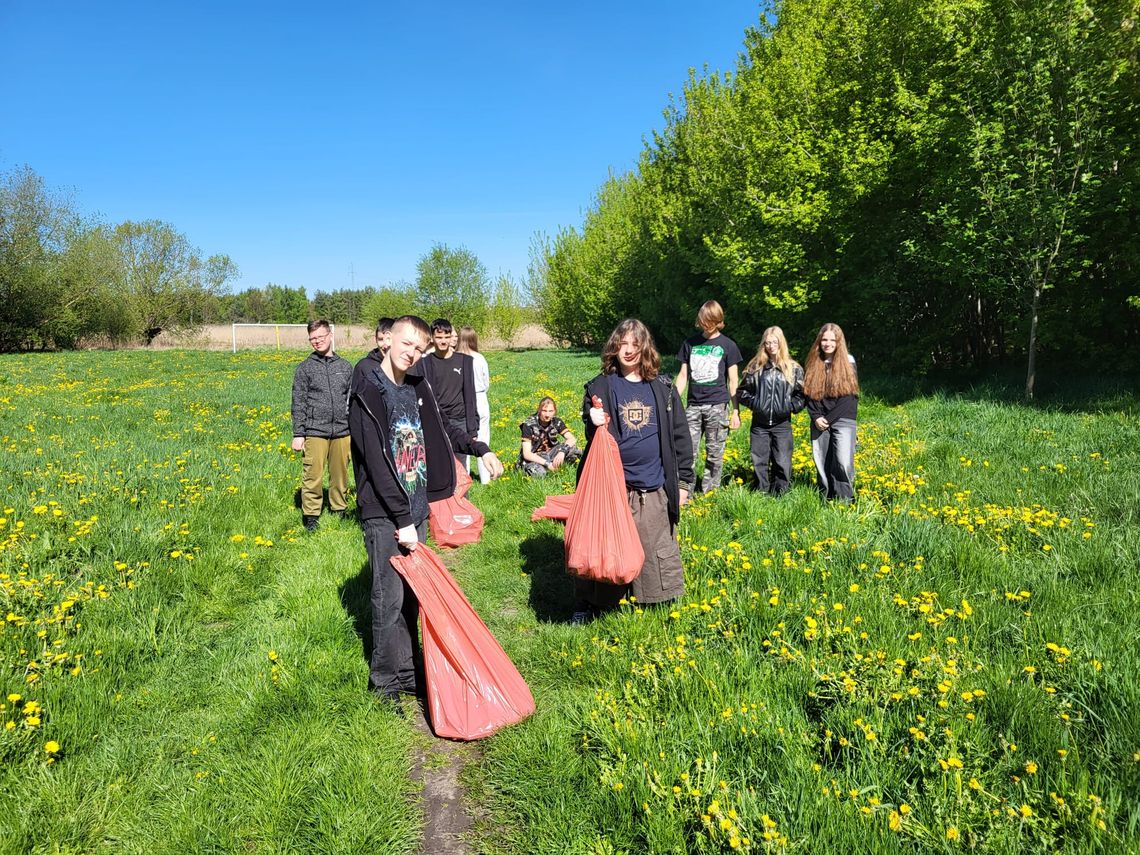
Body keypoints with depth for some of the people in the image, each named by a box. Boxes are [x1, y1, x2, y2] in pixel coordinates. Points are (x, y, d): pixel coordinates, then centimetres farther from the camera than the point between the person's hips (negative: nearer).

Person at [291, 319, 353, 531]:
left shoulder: (345, 366, 9)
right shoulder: (305, 368, 3)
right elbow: (298, 404, 2)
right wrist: (298, 434, -3)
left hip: (342, 432, 2)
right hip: (315, 432, -2)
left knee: (340, 475, 9)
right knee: (313, 476, -2)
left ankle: (339, 511, 24)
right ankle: (310, 516, 11)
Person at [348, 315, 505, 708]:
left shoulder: (417, 388, 9)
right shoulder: (367, 393, -13)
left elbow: (441, 428, 28)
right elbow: (377, 464, -19)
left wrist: (480, 449, 21)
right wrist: (402, 520, -20)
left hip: (417, 508, 7)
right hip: (385, 515, -7)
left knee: (412, 595, 14)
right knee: (390, 599, -1)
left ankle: (407, 671, 27)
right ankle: (385, 682, 15)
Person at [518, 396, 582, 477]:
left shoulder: (556, 422, -7)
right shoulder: (529, 425, -19)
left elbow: (572, 439, -17)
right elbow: (527, 454, -23)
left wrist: (562, 451, -38)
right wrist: (547, 464, -33)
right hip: (533, 458, -3)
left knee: (572, 448, -23)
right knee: (539, 473, -37)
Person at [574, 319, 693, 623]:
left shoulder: (663, 387, 4)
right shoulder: (601, 387, 0)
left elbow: (680, 435, 7)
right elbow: (592, 435, 6)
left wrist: (684, 481, 6)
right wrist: (594, 423, -18)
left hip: (654, 487, 2)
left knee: (659, 549, 11)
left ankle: (662, 598, 32)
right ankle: (589, 602, 25)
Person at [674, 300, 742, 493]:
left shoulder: (728, 345, 3)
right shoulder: (690, 343, 10)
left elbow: (733, 381, 3)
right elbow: (683, 376, 12)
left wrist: (736, 412, 0)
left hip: (717, 406, -2)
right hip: (693, 405, 2)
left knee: (714, 453, 3)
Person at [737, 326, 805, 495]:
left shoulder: (793, 368, 3)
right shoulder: (756, 367, 4)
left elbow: (802, 394, 5)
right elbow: (742, 391, 9)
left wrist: (791, 406, -9)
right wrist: (753, 403, -5)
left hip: (782, 424, -1)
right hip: (759, 424, 1)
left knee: (782, 462, -1)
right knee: (759, 462, 5)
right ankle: (762, 494, 16)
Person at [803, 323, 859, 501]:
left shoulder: (848, 363, 1)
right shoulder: (813, 365, 12)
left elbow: (849, 396, -5)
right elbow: (809, 394, 10)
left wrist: (829, 418, -10)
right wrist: (816, 417, -6)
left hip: (842, 420, -3)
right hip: (819, 422, 4)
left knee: (843, 463, -14)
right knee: (822, 464, 3)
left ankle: (844, 501, -4)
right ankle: (826, 499, 14)